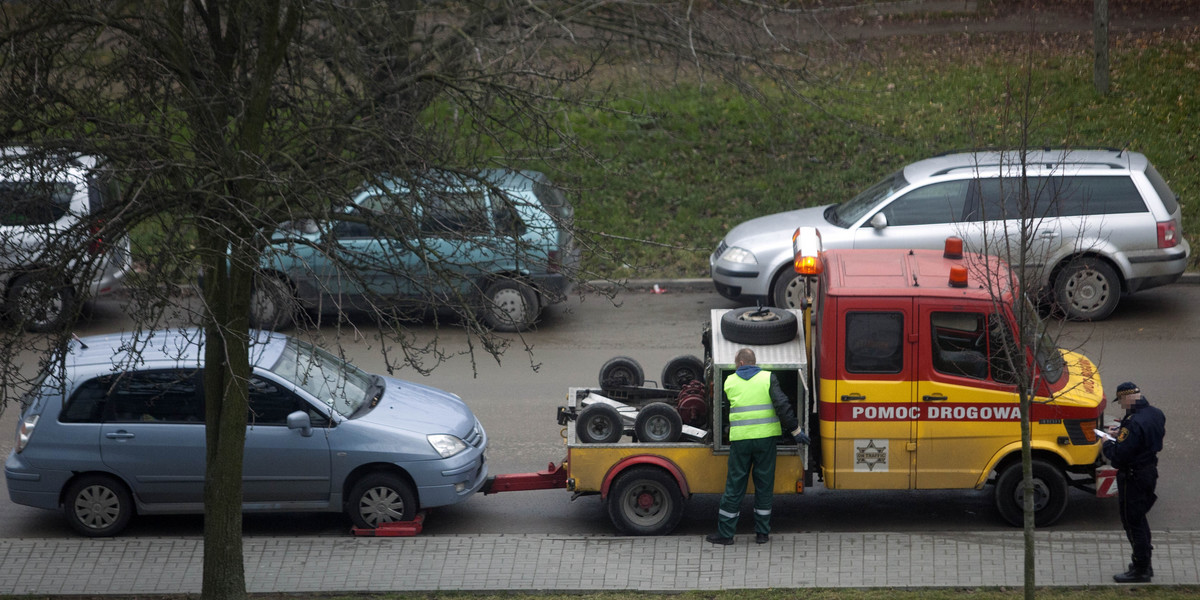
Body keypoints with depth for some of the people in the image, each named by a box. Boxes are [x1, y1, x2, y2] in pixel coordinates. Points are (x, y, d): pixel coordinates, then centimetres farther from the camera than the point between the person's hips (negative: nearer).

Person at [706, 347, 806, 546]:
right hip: (765, 438, 0)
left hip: (740, 439, 0)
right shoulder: (768, 378, 0)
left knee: (735, 485, 5)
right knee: (764, 485, 9)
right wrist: (796, 430, -3)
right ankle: (762, 532, 12)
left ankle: (725, 533, 8)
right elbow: (781, 405, -8)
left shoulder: (730, 382, 6)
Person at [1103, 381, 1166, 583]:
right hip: (1150, 472, 10)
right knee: (1140, 518, 23)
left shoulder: (1134, 424, -28)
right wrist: (1121, 433, 13)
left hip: (1133, 478, -10)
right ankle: (1145, 564, 33)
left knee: (1132, 522, 1)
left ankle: (1141, 570, 7)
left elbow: (1119, 455, -28)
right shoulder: (1156, 414, 2)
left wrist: (1107, 443, -8)